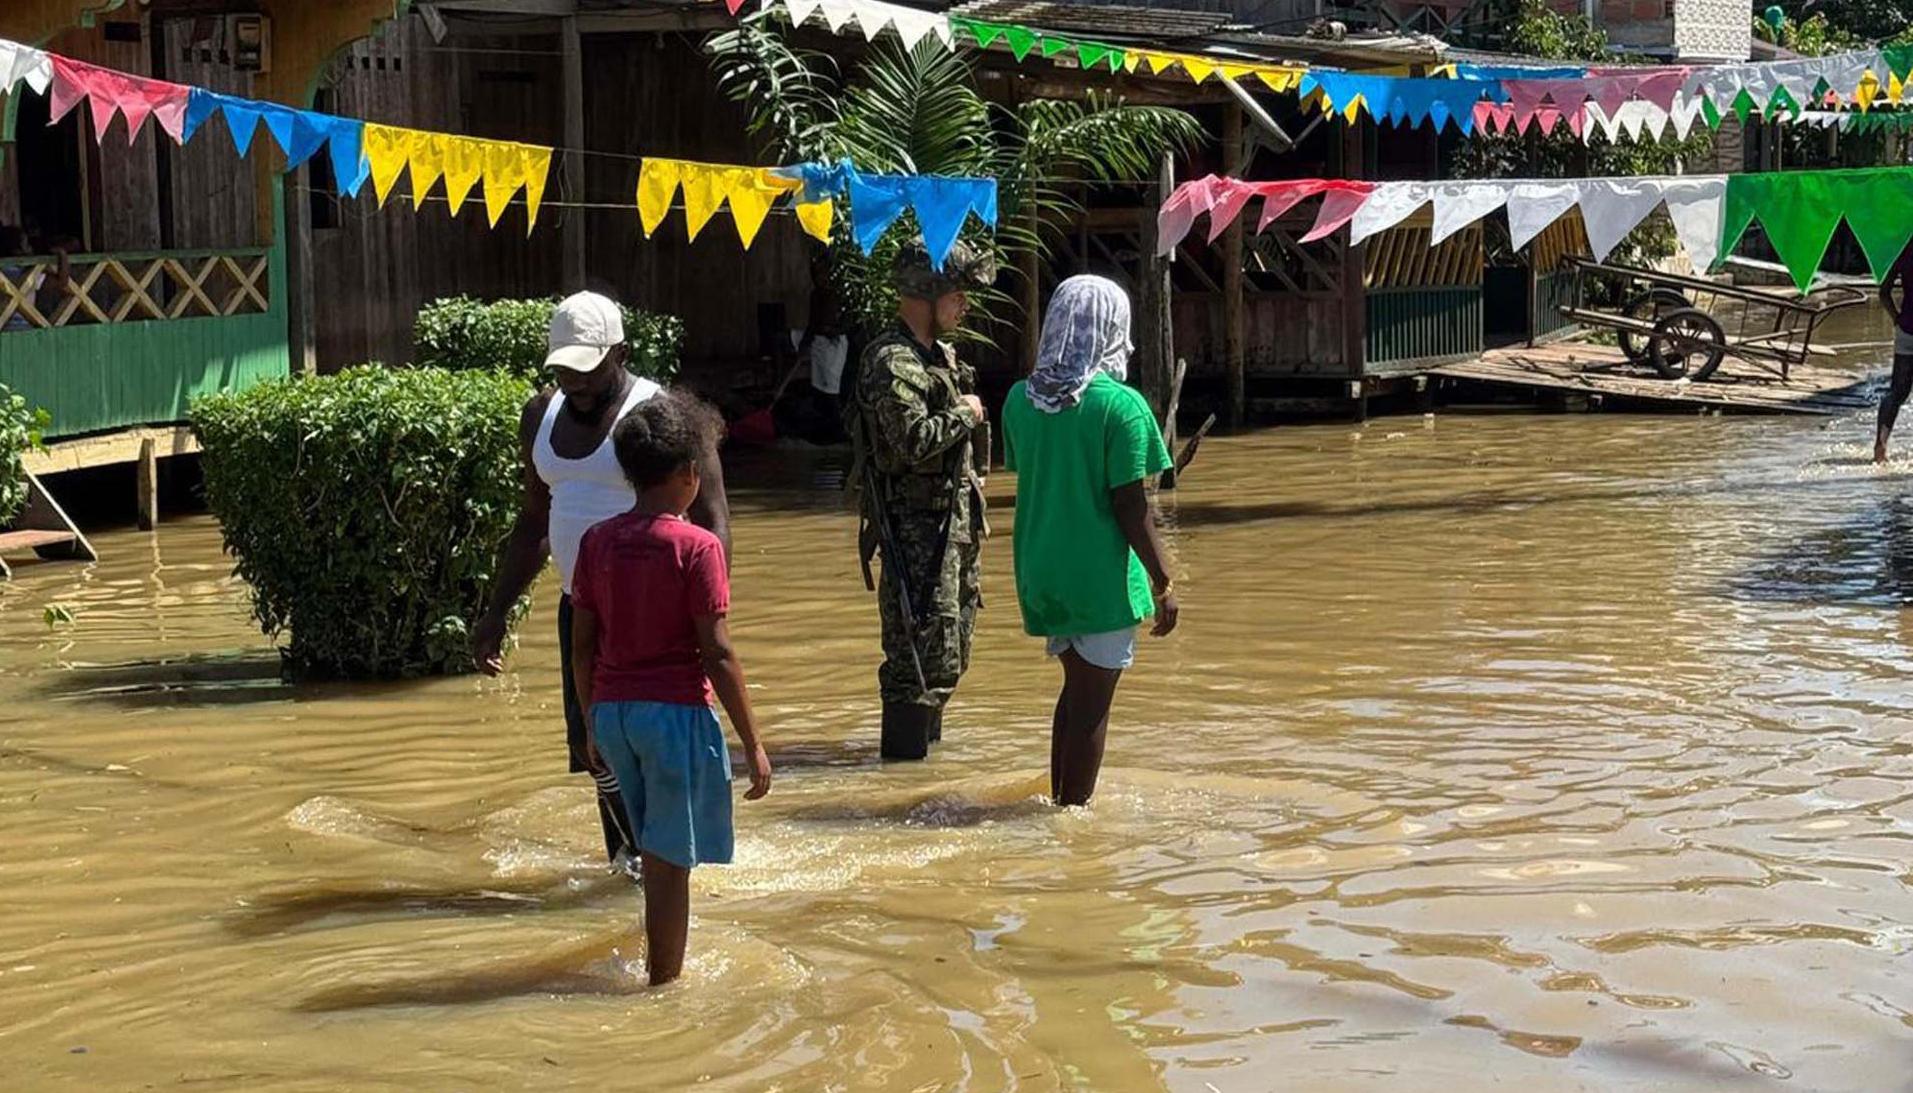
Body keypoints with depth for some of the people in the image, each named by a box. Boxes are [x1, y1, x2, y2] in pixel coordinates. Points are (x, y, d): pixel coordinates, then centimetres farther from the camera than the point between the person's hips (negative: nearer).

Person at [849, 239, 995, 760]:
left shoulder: (939, 354, 16)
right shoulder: (891, 363, -16)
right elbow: (914, 439, -29)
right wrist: (964, 413, -14)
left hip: (951, 520, 10)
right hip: (915, 525, -10)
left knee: (952, 639, 17)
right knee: (922, 644, -9)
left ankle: (927, 735, 29)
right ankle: (905, 753, -3)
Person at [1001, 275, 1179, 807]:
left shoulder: (1021, 399, 2)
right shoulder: (1121, 405, -15)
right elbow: (1131, 506, -16)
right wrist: (1163, 583, -9)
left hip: (1042, 569, 6)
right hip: (1101, 576, -6)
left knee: (1077, 687, 21)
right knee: (1092, 703, 4)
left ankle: (1060, 802, 27)